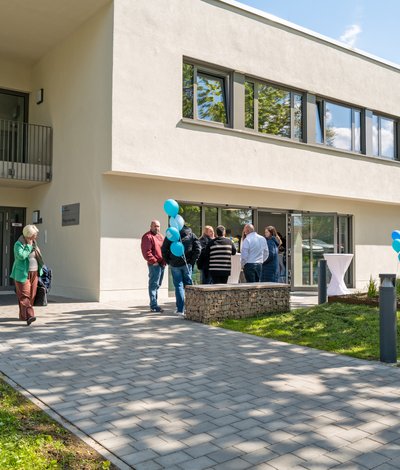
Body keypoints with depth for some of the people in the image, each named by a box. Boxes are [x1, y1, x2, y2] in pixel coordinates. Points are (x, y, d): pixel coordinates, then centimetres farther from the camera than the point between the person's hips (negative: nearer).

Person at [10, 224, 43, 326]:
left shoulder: (33, 243, 13)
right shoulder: (18, 244, -9)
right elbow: (21, 256, -26)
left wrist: (39, 270, 18)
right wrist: (29, 246, -17)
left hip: (34, 273, 7)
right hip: (23, 274, -7)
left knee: (32, 295, 7)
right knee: (24, 295, -12)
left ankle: (23, 315, 18)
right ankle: (28, 315, -21)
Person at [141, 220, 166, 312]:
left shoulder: (160, 236, 21)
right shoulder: (148, 236, -8)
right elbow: (146, 251, -16)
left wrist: (165, 260, 14)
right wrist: (153, 261, -19)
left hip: (162, 264, 9)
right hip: (154, 264, -9)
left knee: (157, 285, 13)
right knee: (154, 284, -8)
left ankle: (154, 304, 21)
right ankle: (154, 306, -7)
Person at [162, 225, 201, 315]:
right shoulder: (191, 235, 4)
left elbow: (164, 250, -2)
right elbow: (198, 249, -5)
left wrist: (168, 261, 5)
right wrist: (192, 261, -1)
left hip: (175, 264, -1)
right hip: (187, 264, 1)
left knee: (178, 285, 4)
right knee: (188, 285, 13)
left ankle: (180, 309, -1)